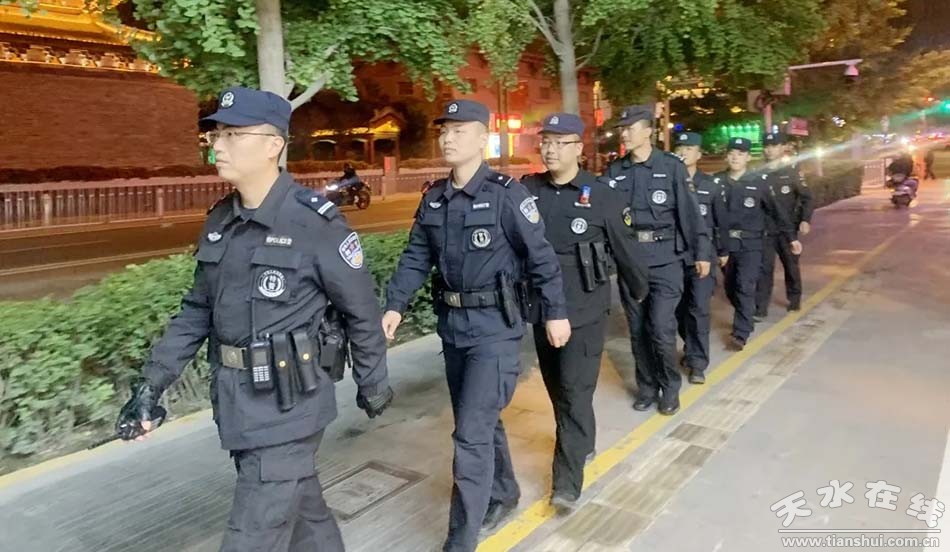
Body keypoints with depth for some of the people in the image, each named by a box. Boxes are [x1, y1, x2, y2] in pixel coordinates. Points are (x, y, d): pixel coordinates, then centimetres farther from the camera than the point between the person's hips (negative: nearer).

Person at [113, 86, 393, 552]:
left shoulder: (316, 223, -16)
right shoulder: (219, 221, 4)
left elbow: (362, 312, -7)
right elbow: (197, 311, 11)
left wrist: (372, 384, 2)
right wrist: (152, 384, 6)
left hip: (287, 409, -6)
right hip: (236, 406, 6)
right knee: (302, 510, 23)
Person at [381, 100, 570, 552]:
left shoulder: (506, 195, -13)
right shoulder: (433, 198, 6)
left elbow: (541, 257, -9)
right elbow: (416, 257, 7)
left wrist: (555, 312, -6)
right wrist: (395, 305, -4)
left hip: (494, 329, -7)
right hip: (452, 326, 7)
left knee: (471, 434, -6)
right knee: (480, 422, 21)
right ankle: (503, 496, 44)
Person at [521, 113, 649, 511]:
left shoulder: (601, 195, -7)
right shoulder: (526, 190, 0)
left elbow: (624, 247, 1)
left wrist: (641, 290, 11)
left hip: (585, 309, -4)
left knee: (575, 390, -4)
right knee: (556, 385, 18)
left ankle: (568, 480, 4)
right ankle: (581, 443, 42)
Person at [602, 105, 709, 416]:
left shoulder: (672, 166, -2)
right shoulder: (614, 171, 6)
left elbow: (689, 212, -2)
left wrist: (700, 252, -2)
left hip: (665, 260, -3)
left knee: (661, 329, -6)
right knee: (638, 330, 10)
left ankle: (670, 388, 16)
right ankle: (647, 388, 27)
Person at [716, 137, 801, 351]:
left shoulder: (758, 181, -2)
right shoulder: (717, 182, 1)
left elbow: (776, 211, 3)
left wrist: (792, 237, 3)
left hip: (751, 244, -2)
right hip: (726, 243, 3)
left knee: (745, 287, -12)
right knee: (731, 288, 11)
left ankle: (741, 334, -9)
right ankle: (746, 320, 34)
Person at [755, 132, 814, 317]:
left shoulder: (792, 171, 1)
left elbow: (807, 197, -2)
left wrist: (805, 220, -16)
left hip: (787, 229, 0)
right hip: (765, 230, 0)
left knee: (791, 265, 13)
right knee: (764, 268, -5)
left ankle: (794, 300, 32)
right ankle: (760, 309, -4)